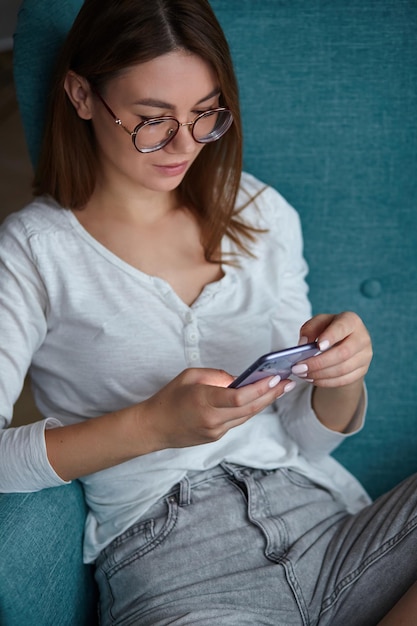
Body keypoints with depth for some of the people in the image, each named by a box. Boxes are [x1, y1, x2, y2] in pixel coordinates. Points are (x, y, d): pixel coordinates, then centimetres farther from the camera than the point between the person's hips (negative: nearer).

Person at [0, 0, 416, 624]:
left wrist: (340, 376, -8)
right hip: (168, 561, -5)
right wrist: (151, 426, -21)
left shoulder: (263, 215, 14)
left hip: (318, 518, 5)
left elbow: (308, 436, 14)